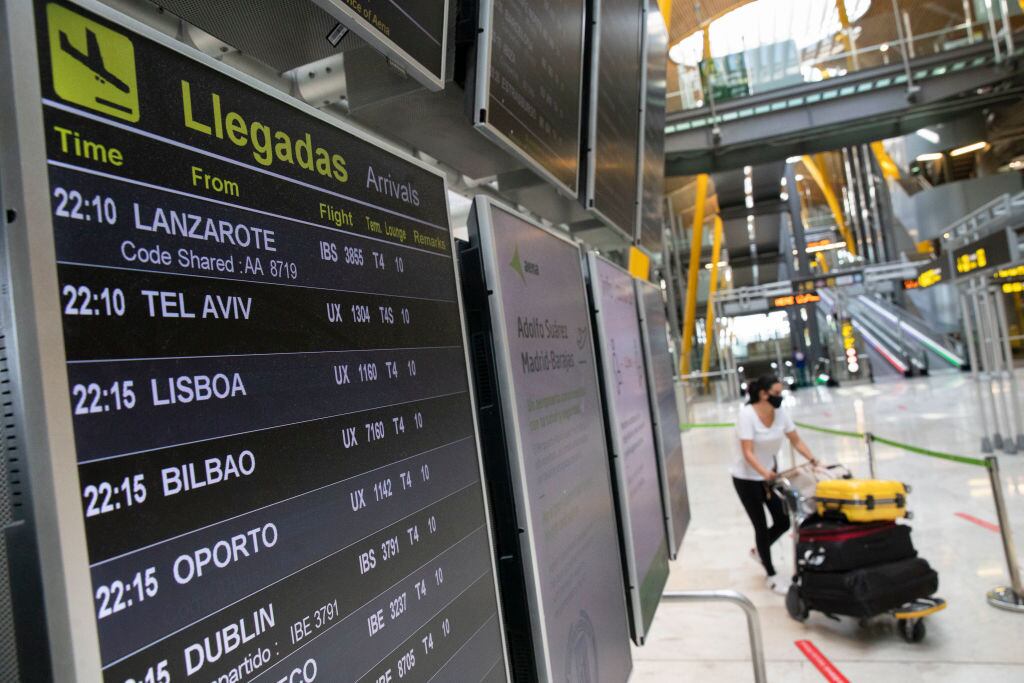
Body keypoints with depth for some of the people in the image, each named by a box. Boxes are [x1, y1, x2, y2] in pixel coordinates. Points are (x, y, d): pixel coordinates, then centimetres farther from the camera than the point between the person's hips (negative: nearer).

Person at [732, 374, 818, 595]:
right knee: (761, 526, 3)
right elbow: (748, 453, -29)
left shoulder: (780, 412, -9)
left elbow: (796, 440, 1)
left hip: (772, 473, 6)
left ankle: (759, 551, 35)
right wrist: (765, 474, -42)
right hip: (747, 479, -6)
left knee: (784, 521, 6)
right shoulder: (747, 414, -25)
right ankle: (771, 576, 21)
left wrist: (812, 459, -13)